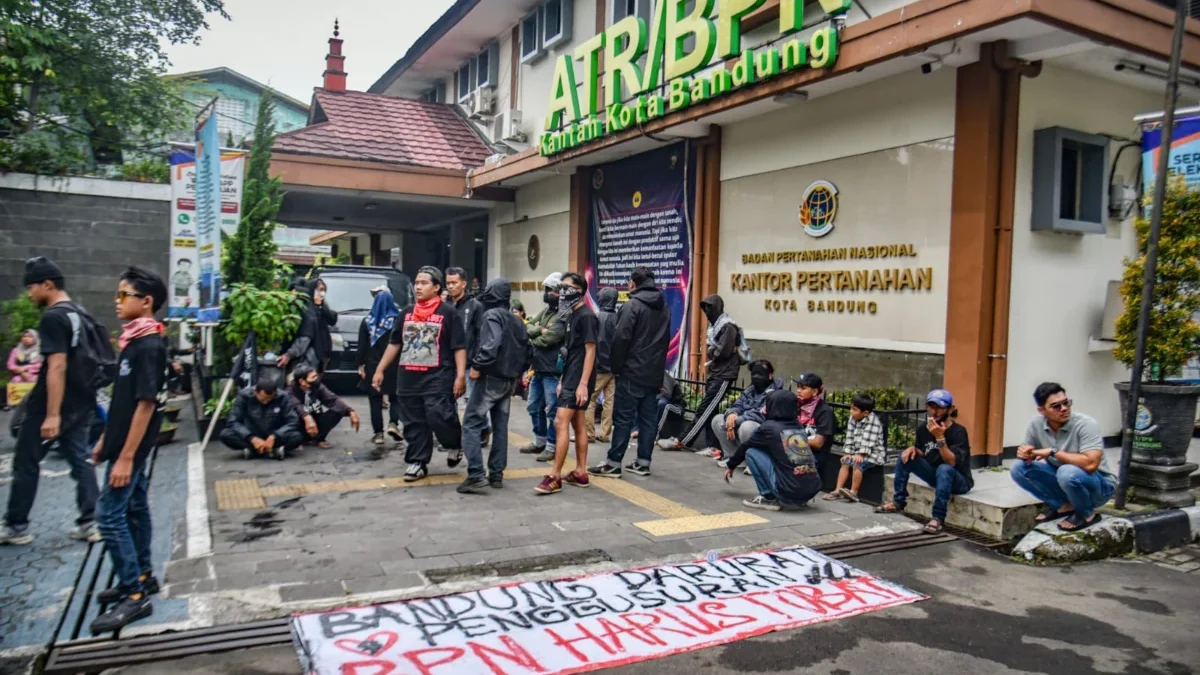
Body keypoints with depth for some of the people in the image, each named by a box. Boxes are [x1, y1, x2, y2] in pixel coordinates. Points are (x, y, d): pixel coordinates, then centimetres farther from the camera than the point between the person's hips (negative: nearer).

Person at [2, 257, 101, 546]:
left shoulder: (52, 318, -17)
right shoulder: (82, 316, 11)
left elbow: (57, 367, -23)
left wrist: (52, 414, -23)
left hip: (50, 406, -8)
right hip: (81, 403, 8)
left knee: (25, 463, 6)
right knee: (81, 460, 10)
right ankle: (90, 522, 9)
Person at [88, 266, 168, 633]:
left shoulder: (149, 345, -20)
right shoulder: (134, 340, 9)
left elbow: (146, 403, -23)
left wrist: (126, 456, -23)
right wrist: (106, 439, 18)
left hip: (132, 446, -9)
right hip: (125, 441, 9)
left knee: (109, 514, -7)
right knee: (134, 507, 16)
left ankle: (134, 595, -1)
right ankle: (142, 576, 28)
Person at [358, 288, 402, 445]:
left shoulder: (367, 321, 2)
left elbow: (362, 345, 1)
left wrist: (361, 364, 5)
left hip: (373, 366, 1)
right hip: (393, 366, -1)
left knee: (375, 400, 6)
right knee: (395, 397, 12)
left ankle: (378, 433, 5)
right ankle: (393, 424, -9)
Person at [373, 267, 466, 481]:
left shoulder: (448, 312, -3)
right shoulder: (406, 313, 14)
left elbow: (459, 347, -6)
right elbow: (394, 343, 20)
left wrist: (460, 376, -13)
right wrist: (380, 370, 16)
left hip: (437, 377, -5)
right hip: (408, 378, 5)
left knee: (437, 416, -15)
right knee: (413, 423, 7)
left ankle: (455, 445, 14)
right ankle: (417, 462, 18)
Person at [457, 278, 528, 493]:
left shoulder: (491, 315, -11)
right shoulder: (516, 320, 15)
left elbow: (491, 344, -27)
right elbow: (525, 348, 16)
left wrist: (477, 365, -20)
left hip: (490, 377, -8)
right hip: (508, 379, 8)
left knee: (471, 424, -6)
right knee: (500, 426, 11)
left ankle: (476, 475, -13)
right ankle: (496, 474, 14)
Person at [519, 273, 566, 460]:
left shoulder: (564, 316, -15)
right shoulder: (546, 310, 14)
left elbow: (547, 339, -21)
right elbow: (528, 327, 9)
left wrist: (531, 340, -2)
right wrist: (538, 329, -12)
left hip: (552, 370, -9)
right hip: (537, 368, 9)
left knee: (552, 410, -1)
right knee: (534, 407, 18)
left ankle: (552, 446, 9)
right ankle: (540, 441, 31)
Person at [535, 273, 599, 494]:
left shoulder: (587, 316, -13)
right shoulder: (572, 315, 15)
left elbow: (590, 351, -17)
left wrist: (583, 384, -21)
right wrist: (563, 380, 19)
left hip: (579, 381, -10)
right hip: (571, 378, 10)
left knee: (560, 423, -12)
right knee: (578, 424, 12)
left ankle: (554, 477, -9)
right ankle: (580, 473, 18)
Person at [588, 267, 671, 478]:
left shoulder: (632, 305, -10)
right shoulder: (664, 308, 14)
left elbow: (621, 338, -15)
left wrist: (616, 365, -5)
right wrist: (658, 365, 18)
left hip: (632, 371, -7)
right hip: (654, 373, 7)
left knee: (623, 418, -4)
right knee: (648, 418, 9)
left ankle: (613, 463, -2)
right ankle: (643, 462, 13)